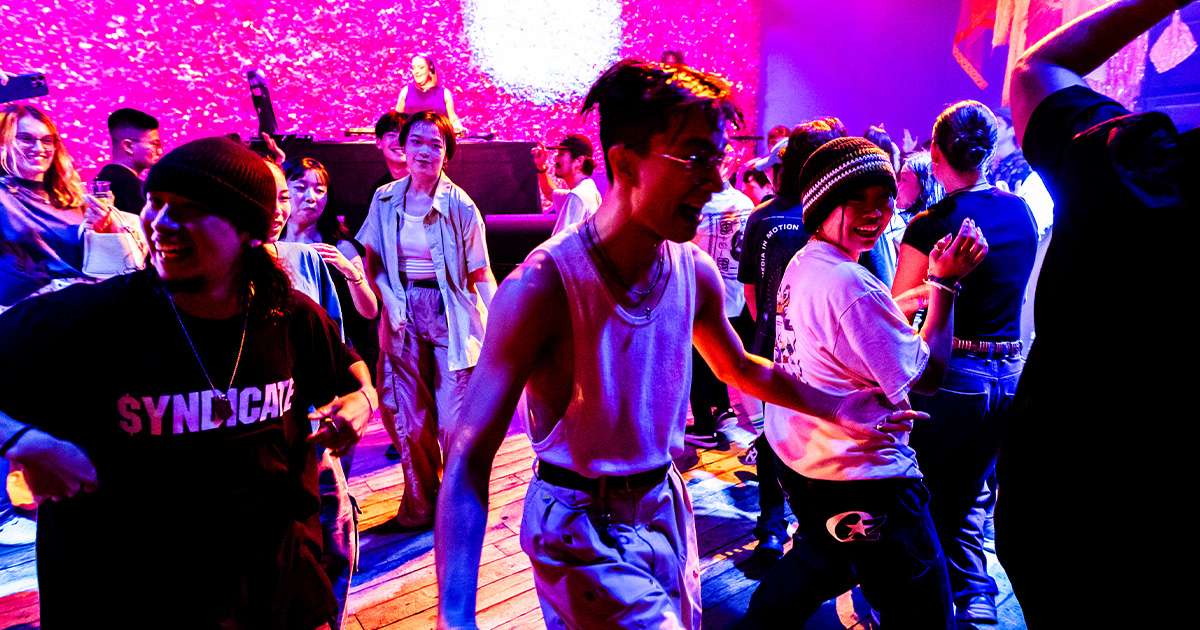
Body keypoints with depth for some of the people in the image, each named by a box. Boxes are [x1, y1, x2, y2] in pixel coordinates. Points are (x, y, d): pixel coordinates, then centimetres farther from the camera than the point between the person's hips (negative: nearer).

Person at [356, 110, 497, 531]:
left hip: (450, 314, -3)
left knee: (453, 417, -1)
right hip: (405, 315, 4)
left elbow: (480, 275, -6)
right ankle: (421, 498, 28)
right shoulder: (386, 200, 3)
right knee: (405, 412, 7)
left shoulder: (460, 205, -8)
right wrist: (389, 302, -6)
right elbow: (373, 262, 9)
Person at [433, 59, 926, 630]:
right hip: (583, 529, -6)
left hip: (665, 507, 6)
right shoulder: (542, 286, -27)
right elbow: (469, 460, -28)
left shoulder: (696, 272, -8)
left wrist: (836, 408, 11)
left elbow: (738, 368, 13)